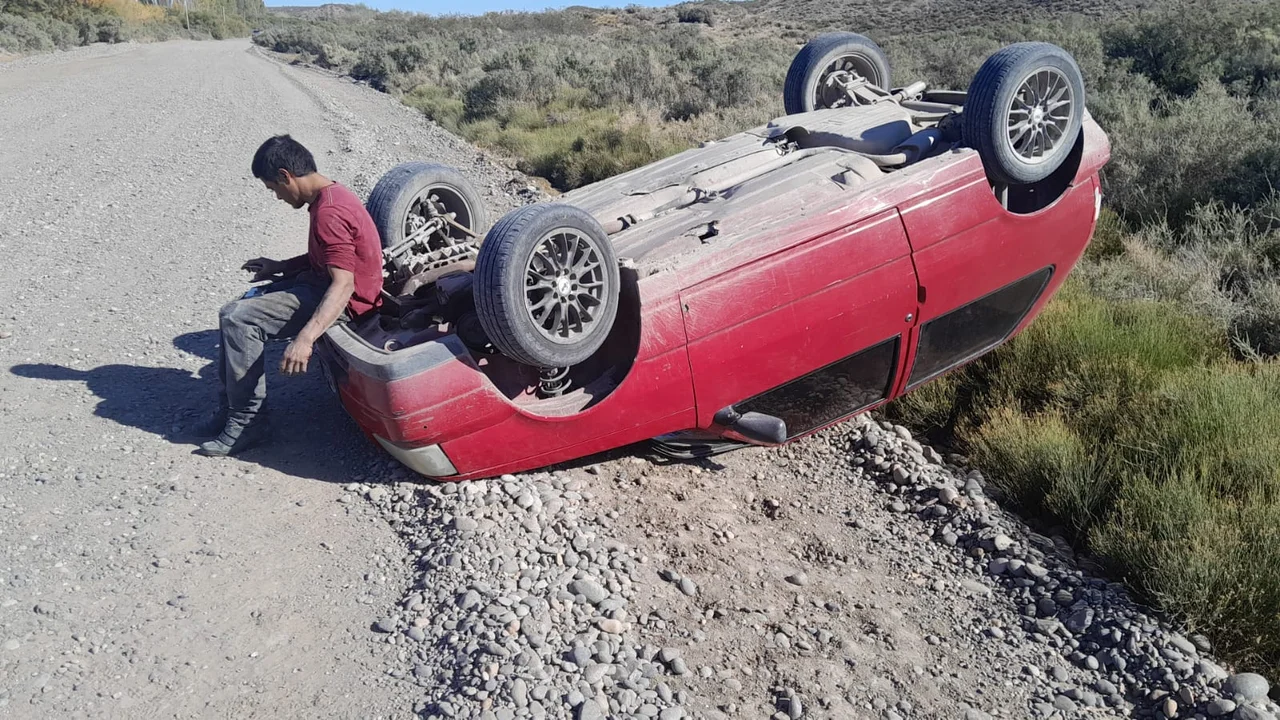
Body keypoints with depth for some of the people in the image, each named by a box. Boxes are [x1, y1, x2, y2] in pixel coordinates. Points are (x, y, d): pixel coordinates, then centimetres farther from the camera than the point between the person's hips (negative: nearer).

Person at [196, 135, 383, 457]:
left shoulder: (328, 212, -24)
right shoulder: (328, 196, 9)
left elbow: (343, 285, -31)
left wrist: (305, 338, -39)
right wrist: (280, 267, 15)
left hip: (341, 301, -11)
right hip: (318, 282, 11)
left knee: (238, 319, -19)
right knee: (235, 311, 9)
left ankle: (248, 421, -8)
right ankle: (230, 406, 13)